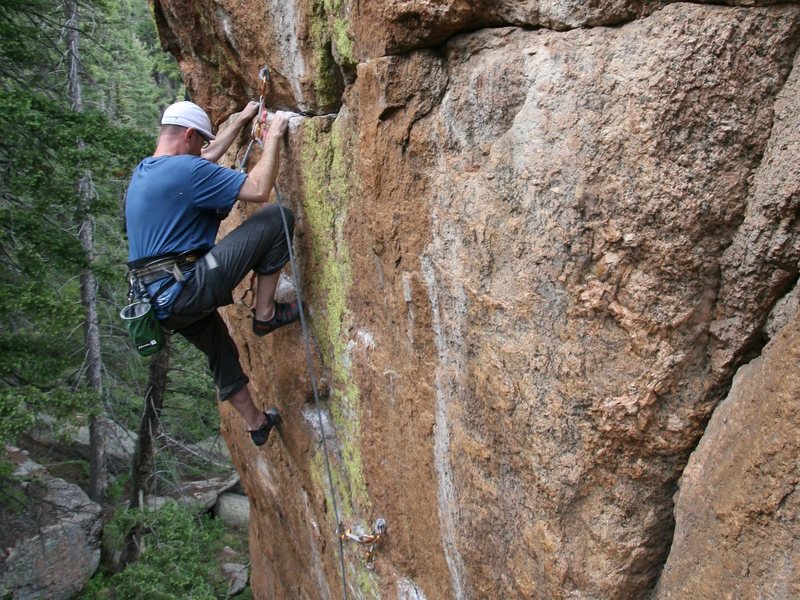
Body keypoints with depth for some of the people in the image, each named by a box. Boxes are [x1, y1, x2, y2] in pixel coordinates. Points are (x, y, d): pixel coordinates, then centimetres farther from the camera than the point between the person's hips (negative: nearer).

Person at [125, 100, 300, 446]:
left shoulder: (143, 171, 16)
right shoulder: (187, 170, -13)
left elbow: (207, 159, 32)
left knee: (221, 352, 31)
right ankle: (265, 313, 3)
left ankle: (256, 423, 43)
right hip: (188, 288, -10)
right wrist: (273, 137, -2)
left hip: (162, 300, 10)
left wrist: (240, 121, 37)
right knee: (277, 218, -8)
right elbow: (259, 189, -16)